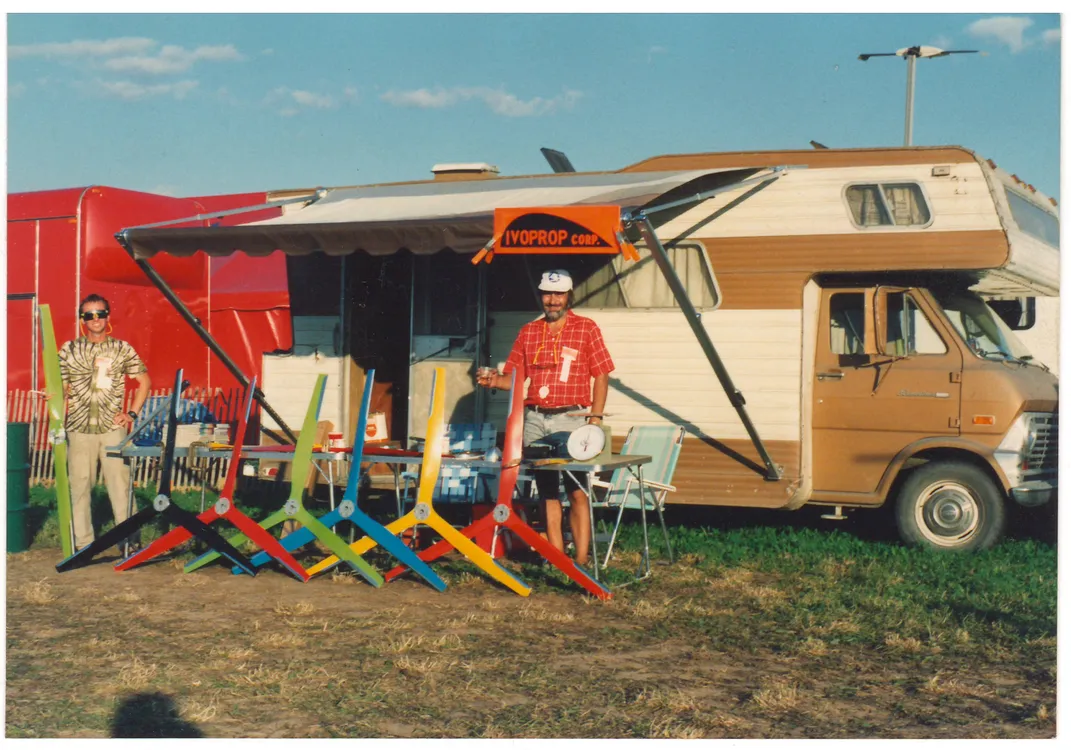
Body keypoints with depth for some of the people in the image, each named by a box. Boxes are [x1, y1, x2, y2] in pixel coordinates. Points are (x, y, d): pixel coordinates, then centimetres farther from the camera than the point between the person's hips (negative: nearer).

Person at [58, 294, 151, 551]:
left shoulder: (122, 349, 6)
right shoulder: (69, 350, 7)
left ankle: (129, 538, 5)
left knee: (120, 483, -3)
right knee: (79, 485, 3)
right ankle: (83, 543, 12)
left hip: (112, 427, -1)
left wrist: (132, 413, 4)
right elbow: (60, 388, 9)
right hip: (79, 430, 1)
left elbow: (144, 380, 12)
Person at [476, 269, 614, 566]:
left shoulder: (586, 328, 4)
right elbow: (515, 376, 13)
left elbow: (601, 376, 1)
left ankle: (581, 561, -7)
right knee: (547, 491, 6)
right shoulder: (528, 332, 14)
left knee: (577, 491, -8)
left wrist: (595, 418, -7)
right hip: (535, 419, 4)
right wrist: (496, 380, -9)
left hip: (571, 418, -4)